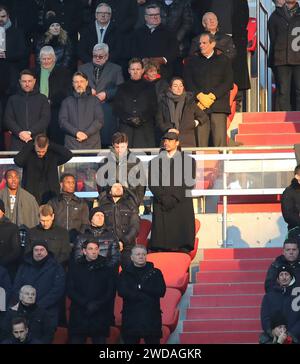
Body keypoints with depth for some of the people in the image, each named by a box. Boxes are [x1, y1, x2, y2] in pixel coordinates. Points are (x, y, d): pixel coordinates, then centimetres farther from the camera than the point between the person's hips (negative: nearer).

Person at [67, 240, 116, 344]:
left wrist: (97, 305, -10)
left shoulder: (107, 269, 9)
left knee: (100, 340, -1)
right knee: (75, 340, -2)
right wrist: (86, 304, -11)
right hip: (78, 317, 0)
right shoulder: (75, 268, 8)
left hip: (100, 318, 0)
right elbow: (70, 290, 1)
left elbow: (111, 292, 4)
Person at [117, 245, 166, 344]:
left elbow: (161, 291, -3)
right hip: (131, 319, 0)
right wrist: (145, 296, -11)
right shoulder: (125, 274, 10)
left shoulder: (155, 273, 13)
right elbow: (122, 291, -8)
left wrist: (141, 287, -9)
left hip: (152, 318, 0)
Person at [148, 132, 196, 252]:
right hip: (162, 206, 1)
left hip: (181, 203, -1)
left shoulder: (188, 160, 10)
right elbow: (152, 184, 7)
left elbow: (189, 183, 2)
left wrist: (175, 198, -9)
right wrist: (164, 198, -8)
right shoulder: (155, 162, 15)